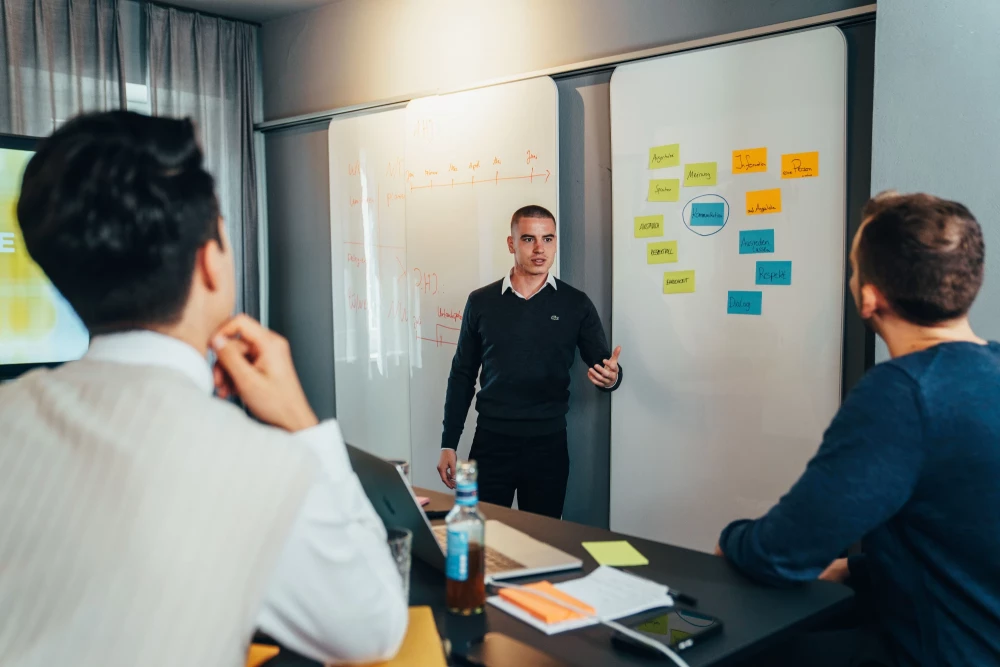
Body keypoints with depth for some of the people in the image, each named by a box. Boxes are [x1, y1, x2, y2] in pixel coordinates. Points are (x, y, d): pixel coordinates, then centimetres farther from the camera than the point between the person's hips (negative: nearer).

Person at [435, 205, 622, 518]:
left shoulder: (575, 304, 1)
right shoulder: (482, 302, 3)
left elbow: (603, 367, 2)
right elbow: (462, 375, 8)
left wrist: (610, 377, -23)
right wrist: (448, 444, 5)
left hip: (549, 444, 0)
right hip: (491, 442, 0)